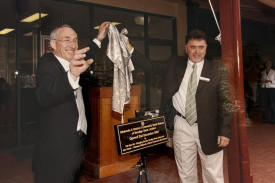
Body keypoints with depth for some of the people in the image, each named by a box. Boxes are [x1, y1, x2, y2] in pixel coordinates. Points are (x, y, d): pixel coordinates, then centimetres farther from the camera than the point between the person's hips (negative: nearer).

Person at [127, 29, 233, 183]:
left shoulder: (217, 70, -3)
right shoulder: (174, 64, 6)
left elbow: (225, 102, -4)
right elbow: (150, 66, 8)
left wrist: (225, 131, -9)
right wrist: (130, 48, -1)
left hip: (208, 128, -2)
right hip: (182, 126, 2)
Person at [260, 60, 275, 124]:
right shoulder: (262, 72, 14)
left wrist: (270, 81, -13)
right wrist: (262, 82, 0)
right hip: (264, 89, 3)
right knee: (265, 104, 0)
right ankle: (266, 119, 8)